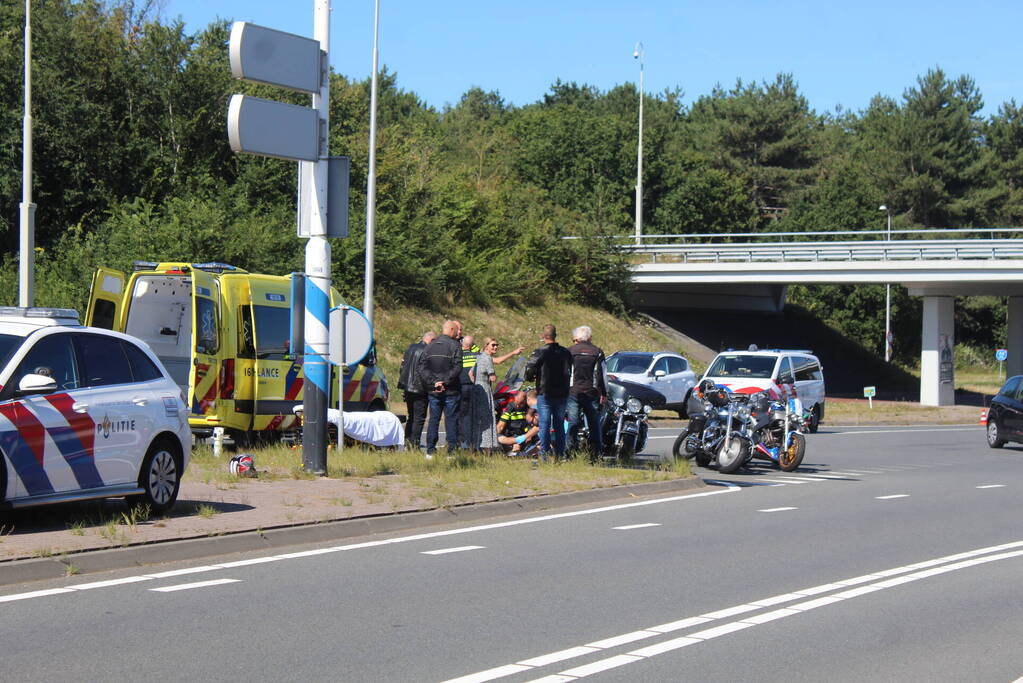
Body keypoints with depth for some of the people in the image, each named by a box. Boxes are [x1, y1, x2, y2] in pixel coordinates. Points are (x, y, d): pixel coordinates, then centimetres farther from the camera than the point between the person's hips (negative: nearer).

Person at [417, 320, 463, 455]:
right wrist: (445, 382, -12)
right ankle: (452, 450, 1)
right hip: (450, 391, -4)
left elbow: (421, 368, 1)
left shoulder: (430, 346, 8)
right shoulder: (455, 346, -7)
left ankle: (430, 450, 8)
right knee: (451, 420, 2)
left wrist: (432, 382, -5)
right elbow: (457, 368, -17)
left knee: (433, 419, 9)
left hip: (433, 391, 4)